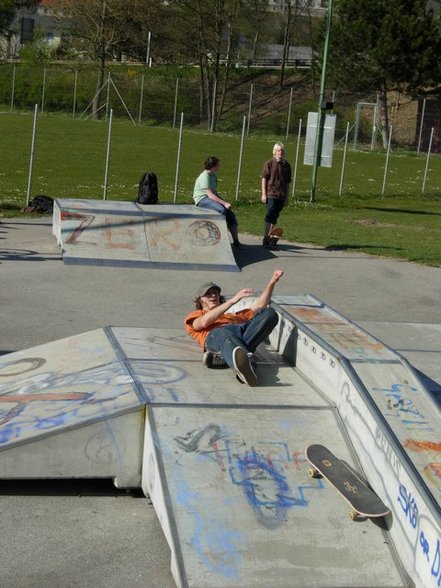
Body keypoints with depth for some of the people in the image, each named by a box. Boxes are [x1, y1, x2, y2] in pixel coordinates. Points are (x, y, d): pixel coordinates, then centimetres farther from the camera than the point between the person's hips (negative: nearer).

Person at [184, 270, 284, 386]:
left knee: (269, 313, -24)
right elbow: (204, 322, 7)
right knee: (223, 333, -42)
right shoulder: (194, 316, 33)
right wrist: (232, 300, -1)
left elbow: (260, 305, 39)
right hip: (216, 335, -4)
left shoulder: (233, 315, 47)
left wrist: (272, 282, 27)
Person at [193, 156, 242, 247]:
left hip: (212, 199, 9)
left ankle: (236, 241, 2)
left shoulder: (213, 176, 15)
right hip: (202, 199, -9)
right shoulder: (205, 176, -16)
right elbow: (210, 195, -24)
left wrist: (224, 201, 7)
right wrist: (224, 203, -27)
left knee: (230, 215, -3)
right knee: (222, 210, -32)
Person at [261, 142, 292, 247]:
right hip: (271, 194, -4)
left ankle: (270, 237, 19)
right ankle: (266, 238, -11)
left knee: (275, 217, 10)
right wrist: (264, 194, -7)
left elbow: (287, 182, 14)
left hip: (281, 195, 4)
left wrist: (286, 196, 12)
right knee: (270, 215, -11)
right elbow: (264, 179, -2)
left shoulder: (286, 165, 10)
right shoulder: (269, 163, -1)